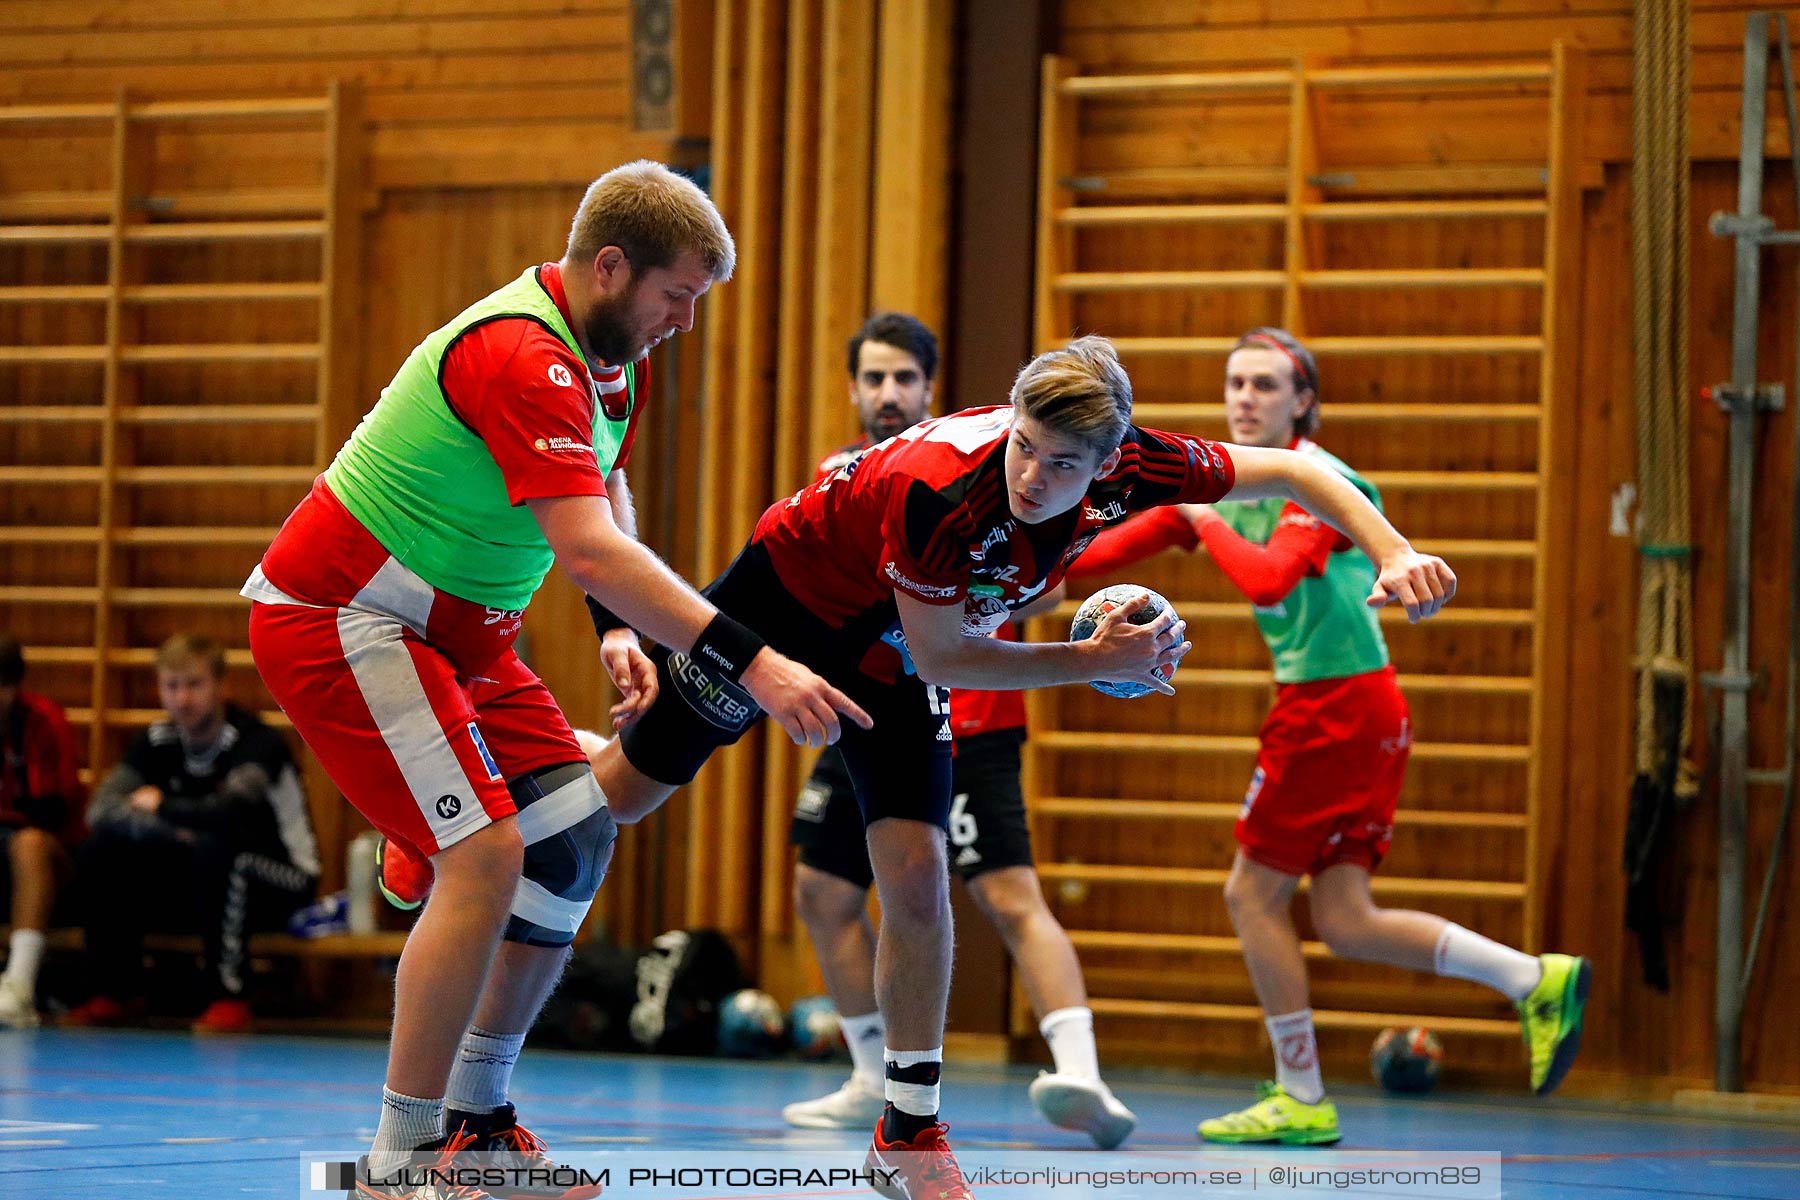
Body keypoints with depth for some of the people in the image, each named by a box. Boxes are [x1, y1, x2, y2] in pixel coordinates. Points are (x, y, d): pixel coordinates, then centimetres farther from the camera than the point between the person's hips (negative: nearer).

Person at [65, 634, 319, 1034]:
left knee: (214, 849, -37)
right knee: (100, 850, -11)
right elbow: (101, 809, -14)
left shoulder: (257, 742, -21)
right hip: (198, 885, 6)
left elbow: (229, 810, -39)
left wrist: (159, 805, -21)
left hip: (282, 881, -6)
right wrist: (169, 829, -32)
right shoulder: (158, 741, -2)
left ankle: (229, 998, -29)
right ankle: (115, 992, -2)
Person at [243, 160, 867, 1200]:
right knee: (487, 853, -20)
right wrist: (751, 662, -41)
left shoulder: (609, 353, 5)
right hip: (343, 619, -10)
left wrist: (626, 629, 0)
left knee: (576, 833, 6)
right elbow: (588, 549, -38)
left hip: (452, 629, 10)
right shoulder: (522, 358, -28)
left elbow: (607, 500, 19)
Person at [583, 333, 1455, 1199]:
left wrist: (1393, 552, -26)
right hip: (788, 590, -4)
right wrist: (1096, 660, -30)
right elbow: (942, 658, -27)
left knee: (916, 881, -8)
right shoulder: (937, 492, -41)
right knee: (625, 790, 7)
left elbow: (1292, 471, -13)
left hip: (889, 662, 4)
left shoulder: (1126, 466, -26)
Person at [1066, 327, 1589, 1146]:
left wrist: (1207, 521, -15)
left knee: (1253, 893, -1)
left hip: (1336, 704, -8)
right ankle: (1537, 980, 4)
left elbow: (1269, 579, -29)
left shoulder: (1316, 481, -13)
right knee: (1344, 921, 3)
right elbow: (1123, 545, 20)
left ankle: (1301, 1101, 7)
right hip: (1339, 707, 8)